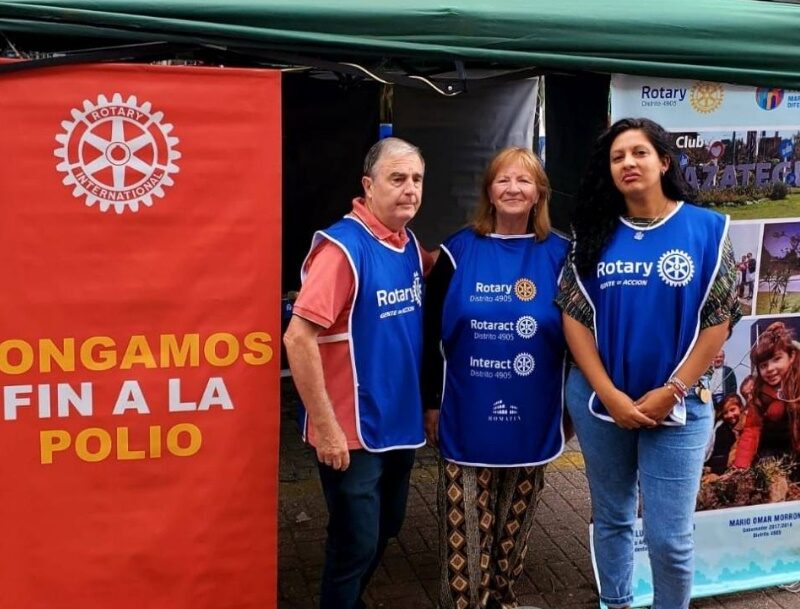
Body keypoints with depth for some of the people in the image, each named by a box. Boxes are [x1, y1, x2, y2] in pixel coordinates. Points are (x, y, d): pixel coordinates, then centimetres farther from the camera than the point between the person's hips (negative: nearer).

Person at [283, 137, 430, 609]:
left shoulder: (411, 244, 4)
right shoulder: (343, 246, -18)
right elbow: (299, 338, -23)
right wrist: (327, 428, -22)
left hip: (401, 425, 8)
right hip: (354, 432, -7)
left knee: (385, 531, 21)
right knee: (356, 543, 5)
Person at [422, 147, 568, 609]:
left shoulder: (558, 255, -1)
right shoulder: (459, 251, -3)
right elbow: (430, 334, 1)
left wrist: (571, 404, 6)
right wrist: (432, 402, 0)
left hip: (531, 417, 2)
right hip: (468, 416, -1)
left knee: (515, 521, 16)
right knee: (466, 525, 4)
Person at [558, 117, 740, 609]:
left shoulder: (707, 229, -5)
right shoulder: (594, 234, 1)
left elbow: (717, 321, -6)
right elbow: (574, 317, -2)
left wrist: (671, 392, -12)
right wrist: (609, 394, -11)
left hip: (677, 405, -2)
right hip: (599, 401, 2)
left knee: (669, 536, 2)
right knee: (612, 517, 17)